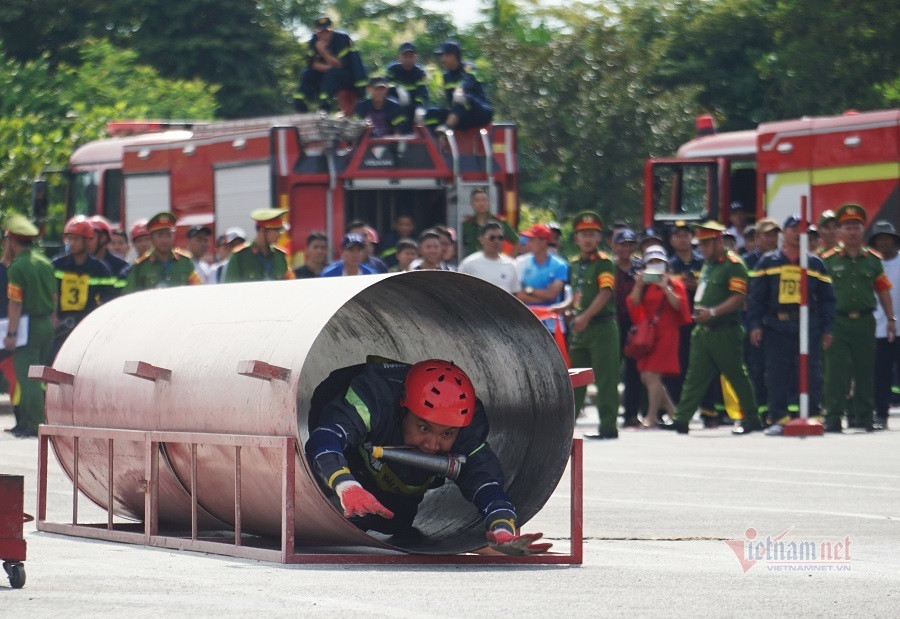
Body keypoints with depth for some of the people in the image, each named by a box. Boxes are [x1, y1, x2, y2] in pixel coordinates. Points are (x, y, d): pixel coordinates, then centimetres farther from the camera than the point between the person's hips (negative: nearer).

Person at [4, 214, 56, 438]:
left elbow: (16, 304, -17)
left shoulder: (17, 267, -13)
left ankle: (32, 425, -7)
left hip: (28, 325, -8)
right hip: (47, 324, 8)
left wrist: (11, 333, -15)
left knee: (27, 377, -5)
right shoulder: (45, 262, 11)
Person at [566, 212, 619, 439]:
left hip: (601, 326, -7)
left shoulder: (604, 263, -8)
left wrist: (585, 316, -27)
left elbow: (605, 293, -19)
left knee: (605, 378, -6)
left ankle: (608, 427, -4)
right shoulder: (574, 264, 15)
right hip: (579, 328, 7)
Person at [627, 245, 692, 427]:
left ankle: (652, 416, -10)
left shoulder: (674, 283, 2)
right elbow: (633, 304, 5)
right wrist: (638, 285, -7)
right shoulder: (645, 285, 16)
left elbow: (678, 305, -11)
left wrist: (665, 287, -17)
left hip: (666, 332, -6)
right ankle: (671, 411, 19)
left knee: (652, 374, -14)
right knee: (646, 376, 5)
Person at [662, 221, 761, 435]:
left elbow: (738, 297, -19)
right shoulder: (707, 265, 18)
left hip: (725, 331, -8)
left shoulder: (733, 265, -11)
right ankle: (682, 419, 0)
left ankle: (752, 419, 12)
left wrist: (712, 312, -23)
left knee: (737, 376, 1)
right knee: (695, 376, 3)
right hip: (703, 329, 8)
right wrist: (698, 310, 14)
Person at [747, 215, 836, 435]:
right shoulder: (768, 262, 9)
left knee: (810, 373, -4)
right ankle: (778, 418, 2)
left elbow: (827, 299, 14)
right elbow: (755, 296, 8)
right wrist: (755, 324, -2)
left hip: (807, 325, 0)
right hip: (776, 325, 0)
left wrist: (827, 329, 7)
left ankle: (811, 415, 3)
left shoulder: (815, 264, 12)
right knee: (777, 374, -2)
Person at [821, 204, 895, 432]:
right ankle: (833, 417, -6)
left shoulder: (872, 259, 11)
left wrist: (891, 319, 9)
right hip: (838, 321, -3)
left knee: (865, 371, 7)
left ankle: (864, 416, 16)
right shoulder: (828, 260, 3)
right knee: (836, 371, -8)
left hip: (865, 321, 3)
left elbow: (883, 290, 14)